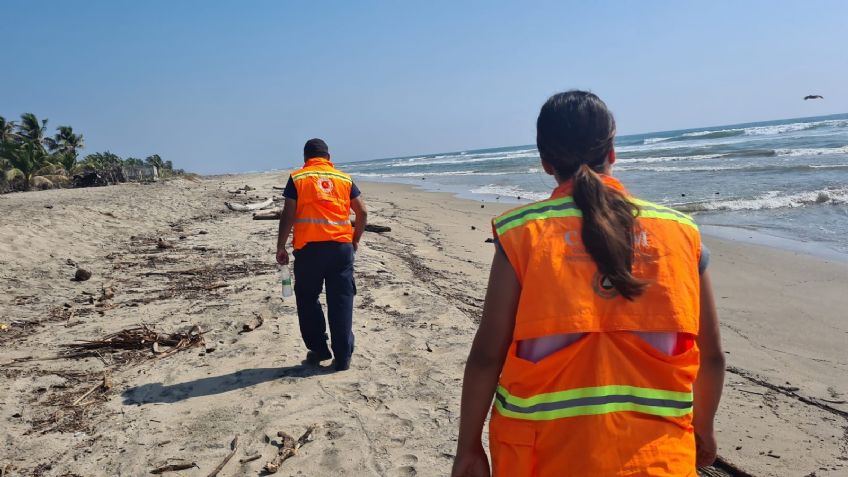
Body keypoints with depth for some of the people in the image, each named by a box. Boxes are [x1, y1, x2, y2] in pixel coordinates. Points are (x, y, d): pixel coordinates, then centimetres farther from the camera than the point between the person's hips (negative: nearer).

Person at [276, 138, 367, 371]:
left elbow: (288, 215, -3)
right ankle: (343, 357, 9)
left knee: (307, 299, 15)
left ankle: (318, 349, 19)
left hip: (309, 248, -2)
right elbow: (362, 212, 9)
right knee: (341, 302, 7)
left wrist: (281, 248, 4)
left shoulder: (297, 178, 4)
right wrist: (355, 239, 22)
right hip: (341, 247, 2)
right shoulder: (344, 179, 11)